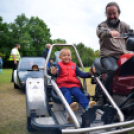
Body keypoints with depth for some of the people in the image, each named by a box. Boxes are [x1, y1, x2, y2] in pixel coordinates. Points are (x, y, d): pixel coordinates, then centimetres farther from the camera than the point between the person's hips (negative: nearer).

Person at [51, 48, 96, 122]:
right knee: (67, 94, -33)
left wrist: (89, 73, -1)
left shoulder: (74, 65, 23)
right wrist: (53, 73, -34)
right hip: (63, 86, -2)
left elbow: (81, 74, 17)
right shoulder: (59, 65, 13)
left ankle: (87, 106, -50)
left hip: (74, 85, 2)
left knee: (78, 93, -28)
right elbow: (57, 73, -8)